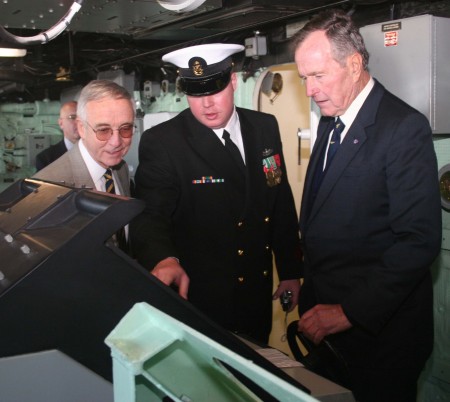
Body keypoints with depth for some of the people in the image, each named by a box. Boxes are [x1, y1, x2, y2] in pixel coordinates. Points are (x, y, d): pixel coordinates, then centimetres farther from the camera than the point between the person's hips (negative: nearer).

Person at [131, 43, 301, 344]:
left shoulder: (265, 128, 1)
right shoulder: (161, 143, -14)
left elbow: (282, 204, 7)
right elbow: (150, 215, -20)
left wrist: (291, 272, 9)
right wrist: (165, 259, -41)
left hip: (258, 294, 5)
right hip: (196, 296, -5)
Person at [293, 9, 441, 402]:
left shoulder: (405, 127, -17)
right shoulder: (330, 122, 9)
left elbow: (419, 240, -22)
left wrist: (350, 312, -21)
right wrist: (305, 280, 4)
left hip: (378, 330, -7)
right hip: (324, 318, 7)